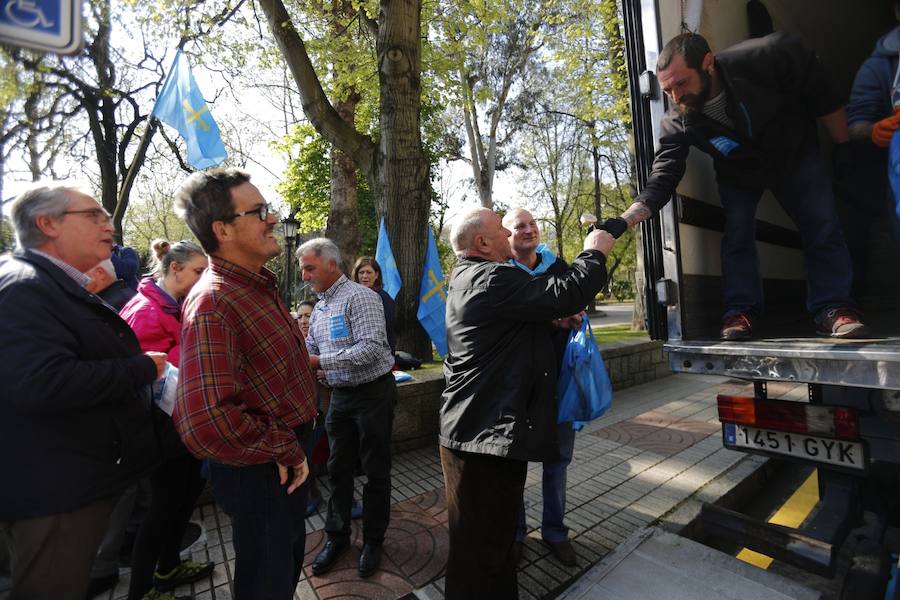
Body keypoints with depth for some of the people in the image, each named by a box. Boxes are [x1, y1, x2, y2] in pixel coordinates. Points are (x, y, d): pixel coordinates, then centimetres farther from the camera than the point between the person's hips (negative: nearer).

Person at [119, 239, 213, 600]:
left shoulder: (179, 307, 10)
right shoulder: (145, 311, -19)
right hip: (165, 423, -9)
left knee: (190, 489, 19)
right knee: (166, 503, 3)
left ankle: (168, 567, 38)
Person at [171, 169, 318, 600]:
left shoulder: (259, 287, 7)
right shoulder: (212, 303, -24)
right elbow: (206, 423, -34)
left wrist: (294, 449, 14)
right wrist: (285, 451, -19)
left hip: (288, 459, 9)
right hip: (259, 472, -9)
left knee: (288, 564, 29)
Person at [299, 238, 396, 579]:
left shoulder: (360, 297, -15)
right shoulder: (319, 309, 12)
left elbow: (371, 348, -26)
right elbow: (309, 351, 17)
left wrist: (321, 362, -25)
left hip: (372, 393, -7)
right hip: (340, 396, 7)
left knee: (375, 471, 8)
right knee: (338, 469, 16)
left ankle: (373, 540, 28)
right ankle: (337, 537, 35)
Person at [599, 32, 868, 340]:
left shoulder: (767, 57, -32)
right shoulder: (677, 122, -29)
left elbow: (822, 95, -17)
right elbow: (661, 181, -34)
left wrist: (844, 146, -10)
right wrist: (622, 222, -50)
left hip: (795, 152, 0)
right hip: (738, 170, 0)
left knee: (823, 226, -6)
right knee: (736, 232, -12)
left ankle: (833, 308, 2)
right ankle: (740, 312, -3)